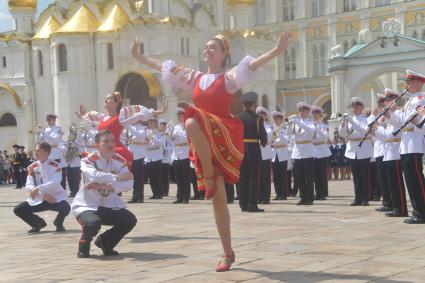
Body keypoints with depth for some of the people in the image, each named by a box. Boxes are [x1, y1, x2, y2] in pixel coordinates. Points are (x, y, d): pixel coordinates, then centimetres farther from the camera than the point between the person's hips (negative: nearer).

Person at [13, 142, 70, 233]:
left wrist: (38, 188, -34)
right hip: (39, 199, 4)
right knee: (18, 210, -13)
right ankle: (39, 223, 13)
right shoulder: (32, 167, -1)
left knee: (65, 208, -35)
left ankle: (58, 223, 4)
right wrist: (43, 194, -23)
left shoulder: (55, 165, -11)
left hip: (56, 197, -4)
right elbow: (28, 186, -8)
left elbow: (55, 183, -24)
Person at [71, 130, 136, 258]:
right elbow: (94, 176, -37)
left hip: (110, 206, 5)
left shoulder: (120, 161, -3)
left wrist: (106, 186, -31)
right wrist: (118, 177, -27)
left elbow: (128, 184, -17)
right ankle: (84, 247, 2)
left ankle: (105, 242, 15)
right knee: (93, 223, -35)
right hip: (86, 205, -5)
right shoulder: (88, 160, -15)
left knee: (130, 220, -14)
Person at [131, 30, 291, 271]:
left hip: (224, 136, -5)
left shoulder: (229, 77, 0)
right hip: (205, 144, 5)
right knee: (218, 198, 4)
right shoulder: (196, 78, 16)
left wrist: (278, 51, -30)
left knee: (192, 123, -36)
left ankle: (209, 175, -18)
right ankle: (228, 253, 11)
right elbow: (162, 66, 24)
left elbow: (253, 64, -16)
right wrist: (138, 56, 27)